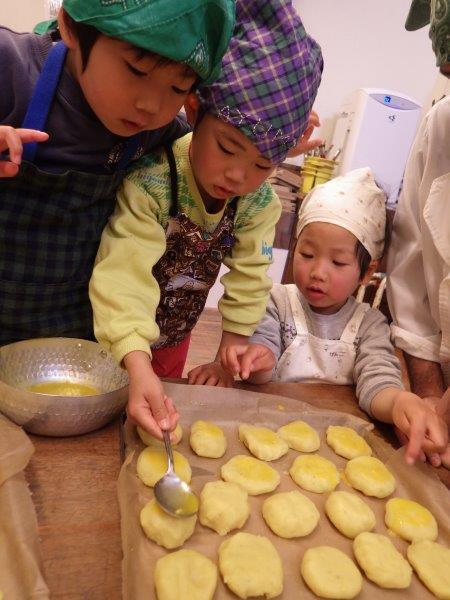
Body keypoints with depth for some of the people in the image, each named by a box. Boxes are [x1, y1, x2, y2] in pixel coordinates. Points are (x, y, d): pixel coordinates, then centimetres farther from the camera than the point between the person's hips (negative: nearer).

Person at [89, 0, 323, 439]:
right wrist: (137, 365, -52)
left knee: (164, 420, 25)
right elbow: (125, 276, -40)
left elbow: (249, 278, -7)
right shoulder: (149, 183, -33)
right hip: (114, 342, -4)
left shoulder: (259, 202, -15)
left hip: (173, 342, 5)